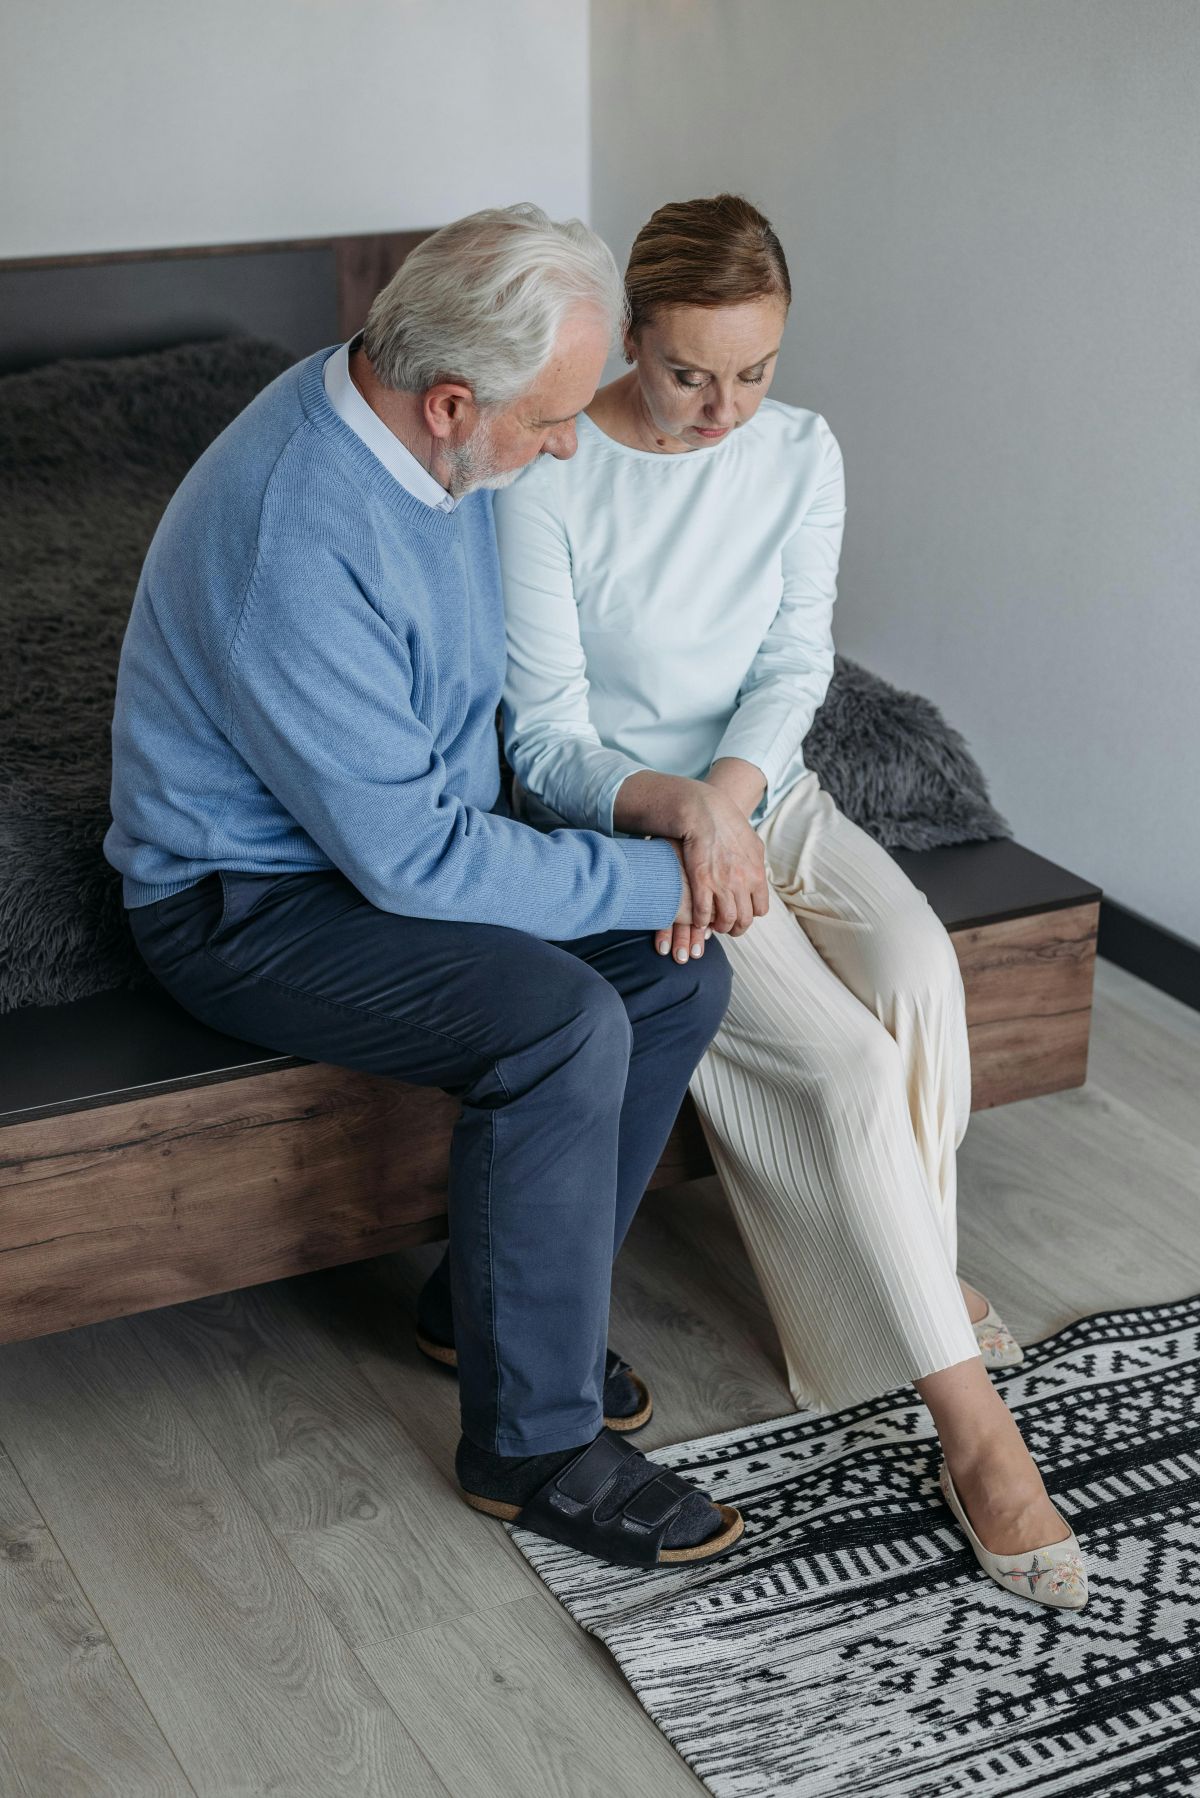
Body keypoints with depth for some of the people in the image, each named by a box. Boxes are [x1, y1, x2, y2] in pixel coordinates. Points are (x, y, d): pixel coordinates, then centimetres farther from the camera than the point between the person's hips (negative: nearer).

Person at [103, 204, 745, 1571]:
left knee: (681, 973, -6)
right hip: (249, 903, -9)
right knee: (560, 1024, -28)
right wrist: (647, 877, -19)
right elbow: (409, 856, -28)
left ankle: (512, 1301, 12)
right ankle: (532, 1442, -10)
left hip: (406, 834, 9)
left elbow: (534, 675, 14)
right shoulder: (292, 543, -32)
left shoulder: (438, 440, -4)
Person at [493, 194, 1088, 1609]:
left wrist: (731, 791, -25)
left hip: (764, 795, 5)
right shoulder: (548, 479, -14)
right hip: (621, 821, -5)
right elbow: (547, 740, -15)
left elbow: (793, 669, -4)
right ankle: (970, 1420, -17)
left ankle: (904, 1269, -2)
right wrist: (679, 810, -34)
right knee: (847, 1063, -25)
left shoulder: (800, 456, 1)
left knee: (917, 970, -27)